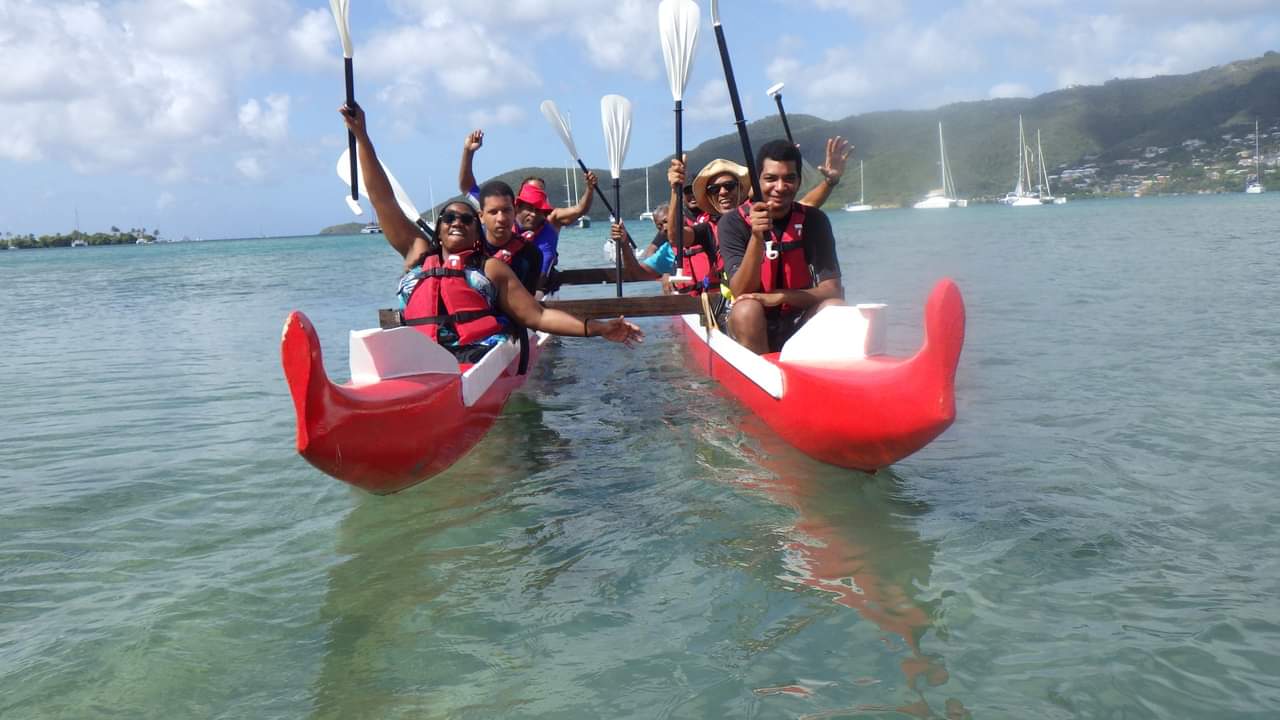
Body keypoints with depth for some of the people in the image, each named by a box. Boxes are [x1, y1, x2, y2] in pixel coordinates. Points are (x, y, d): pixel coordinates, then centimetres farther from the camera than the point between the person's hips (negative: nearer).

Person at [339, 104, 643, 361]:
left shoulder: (492, 267, 22)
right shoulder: (418, 254, 26)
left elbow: (538, 316, 17)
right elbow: (383, 200, 26)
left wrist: (597, 328, 6)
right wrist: (361, 135, 24)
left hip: (480, 357, -1)